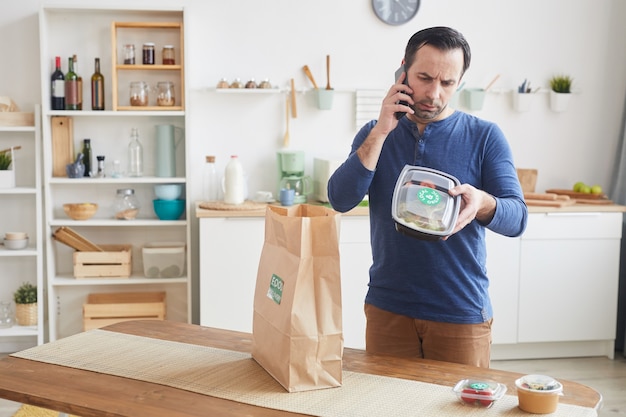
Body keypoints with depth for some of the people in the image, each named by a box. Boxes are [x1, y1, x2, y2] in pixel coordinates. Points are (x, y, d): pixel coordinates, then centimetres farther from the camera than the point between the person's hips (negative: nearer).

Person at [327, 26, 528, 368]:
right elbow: (340, 200, -7)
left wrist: (482, 202, -31)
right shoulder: (375, 134, 5)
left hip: (462, 314, -1)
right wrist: (381, 131, -14)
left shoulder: (484, 136, -2)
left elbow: (517, 217, -8)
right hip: (387, 310, 2)